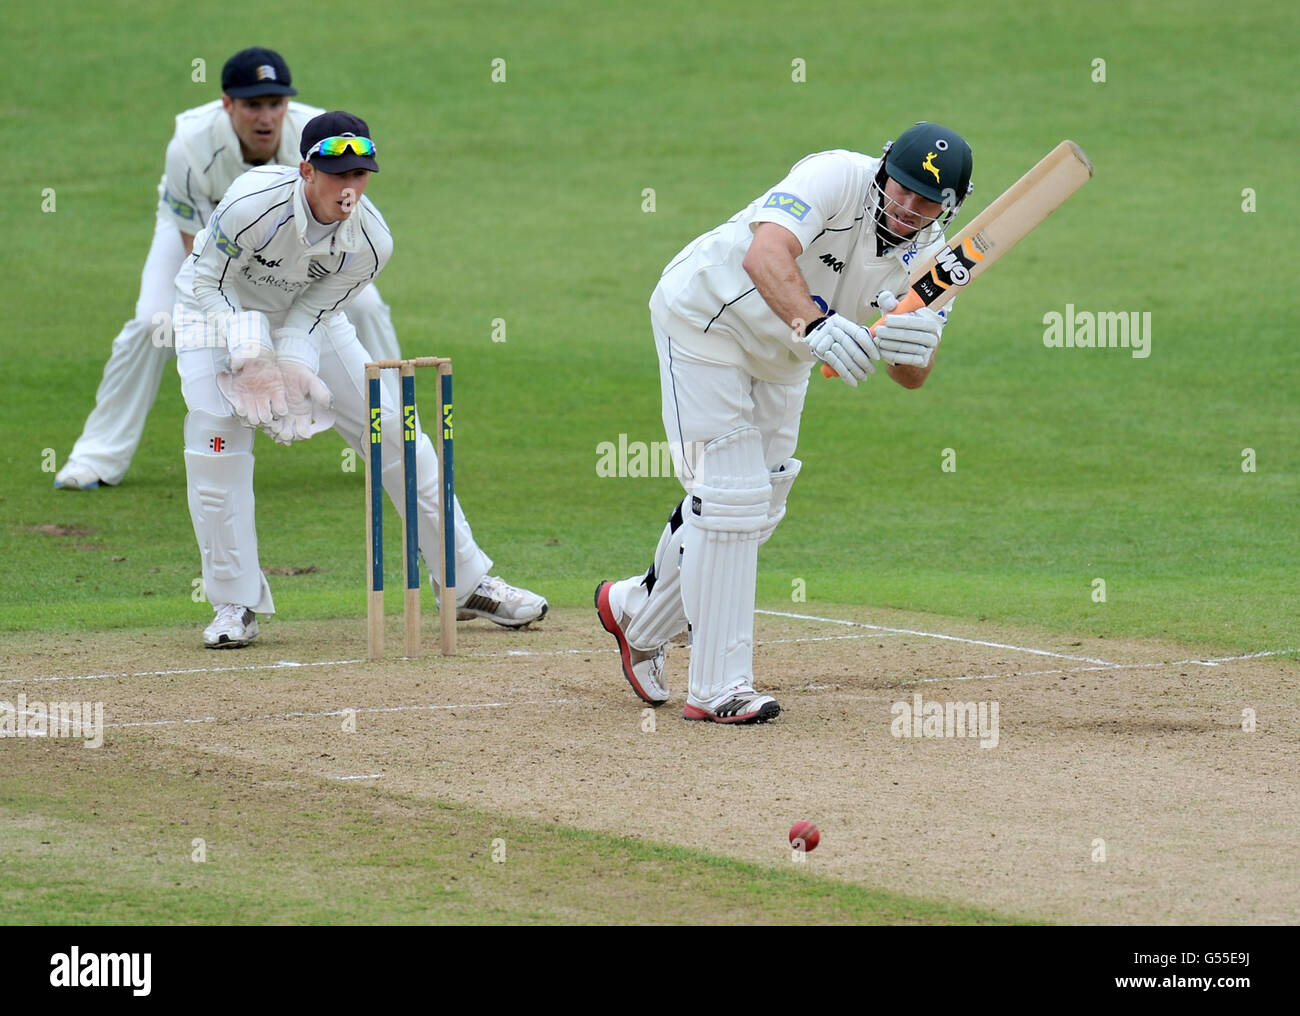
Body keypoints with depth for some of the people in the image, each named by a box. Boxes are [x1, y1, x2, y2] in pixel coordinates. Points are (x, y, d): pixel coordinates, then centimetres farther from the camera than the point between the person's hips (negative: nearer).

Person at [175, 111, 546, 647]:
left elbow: (311, 313, -16)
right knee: (215, 441, -22)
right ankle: (235, 605, -8)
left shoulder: (370, 242, -24)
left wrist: (293, 367, -36)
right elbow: (210, 282, -25)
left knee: (392, 430, -1)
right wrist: (251, 354, -38)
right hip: (219, 304, -3)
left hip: (304, 319, 3)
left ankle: (468, 581, 10)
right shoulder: (253, 203, -36)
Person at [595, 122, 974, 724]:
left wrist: (915, 346, -44)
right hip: (707, 315, -7)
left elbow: (911, 377, -20)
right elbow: (766, 253, -48)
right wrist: (814, 324, -64)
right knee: (731, 496, -13)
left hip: (782, 357, 7)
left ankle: (638, 612, 39)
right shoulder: (837, 177, -31)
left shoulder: (928, 252, -14)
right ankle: (718, 687, -10)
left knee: (758, 508, 15)